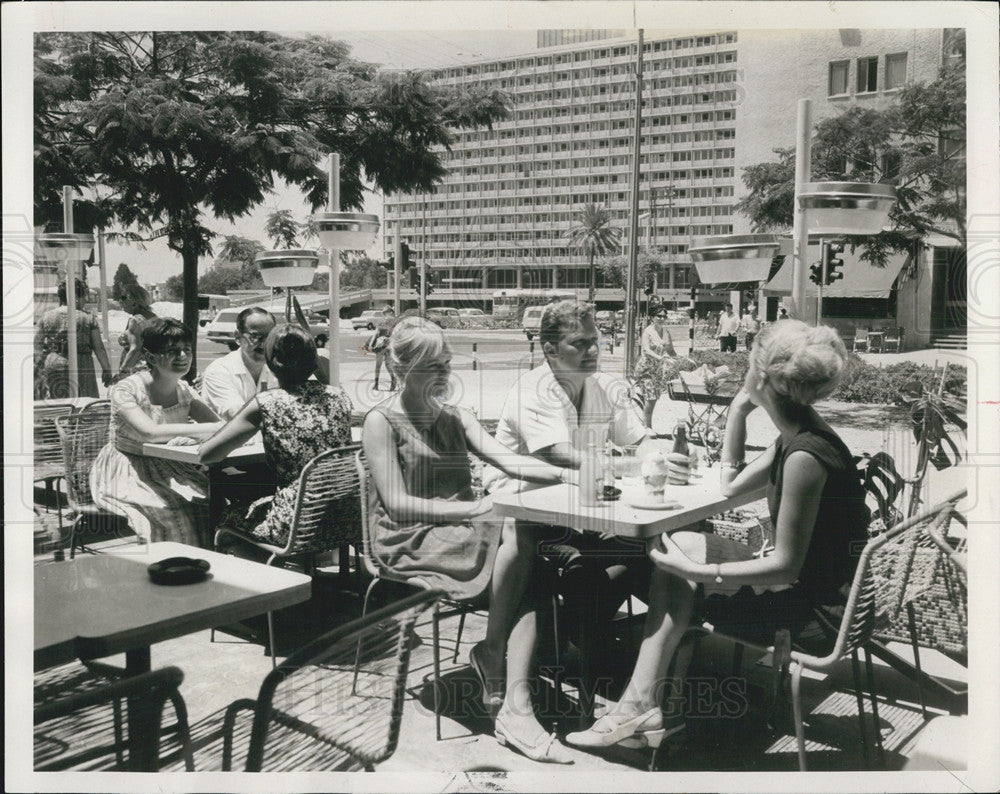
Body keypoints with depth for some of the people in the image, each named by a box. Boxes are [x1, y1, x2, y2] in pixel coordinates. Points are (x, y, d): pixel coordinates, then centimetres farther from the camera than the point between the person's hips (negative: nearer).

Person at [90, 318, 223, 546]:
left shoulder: (184, 391, 7)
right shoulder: (126, 389, -12)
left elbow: (219, 425, -5)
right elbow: (149, 432, -27)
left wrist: (193, 437, -28)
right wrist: (205, 429, -30)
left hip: (169, 471, 5)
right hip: (128, 473, -5)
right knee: (180, 509, -29)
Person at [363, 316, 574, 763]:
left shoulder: (455, 419, 19)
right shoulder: (382, 422, 0)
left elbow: (510, 462, 4)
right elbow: (397, 504, -11)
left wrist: (564, 475, -15)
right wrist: (474, 510, -21)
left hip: (461, 530, 6)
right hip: (409, 542, -6)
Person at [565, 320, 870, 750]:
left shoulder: (804, 455, -24)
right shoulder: (797, 436, 6)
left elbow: (786, 565, -22)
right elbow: (731, 484, 16)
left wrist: (701, 572, -18)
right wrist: (737, 411, 9)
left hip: (820, 611, -9)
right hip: (809, 589, 9)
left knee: (683, 551, -9)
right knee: (680, 545, 1)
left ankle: (640, 703, 4)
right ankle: (642, 701, -1)